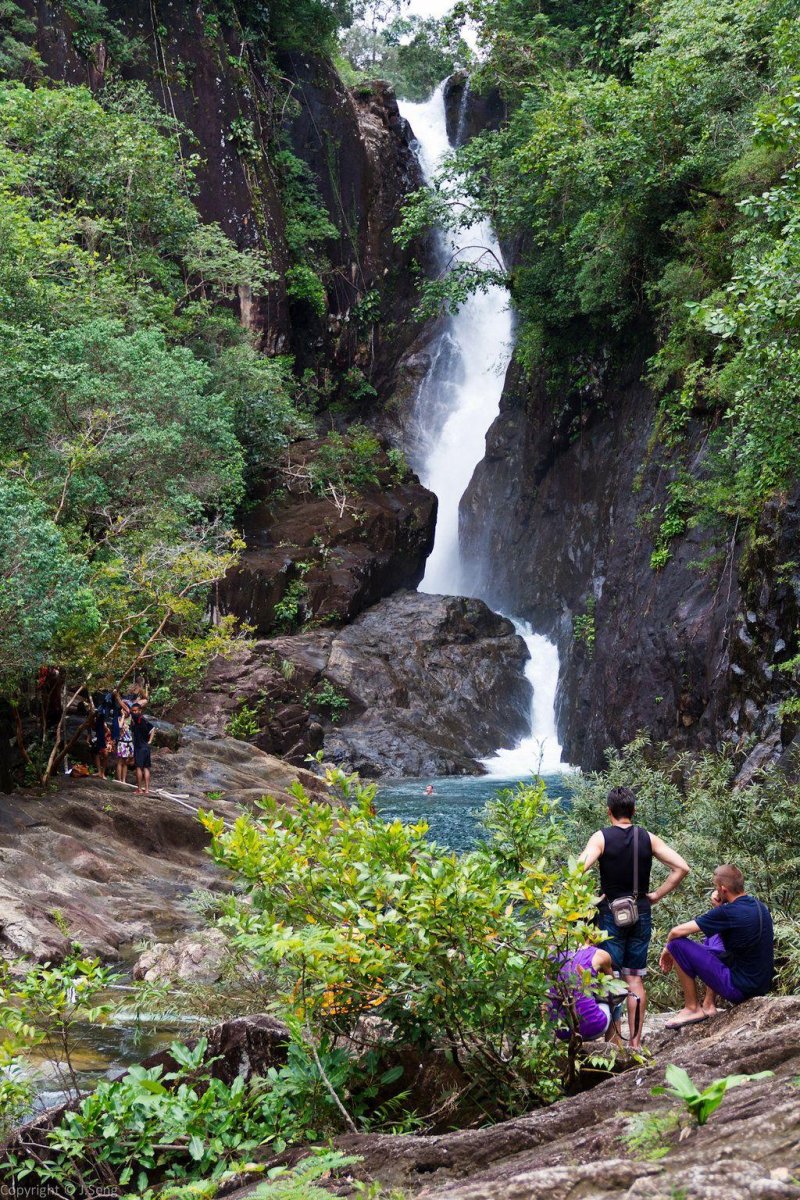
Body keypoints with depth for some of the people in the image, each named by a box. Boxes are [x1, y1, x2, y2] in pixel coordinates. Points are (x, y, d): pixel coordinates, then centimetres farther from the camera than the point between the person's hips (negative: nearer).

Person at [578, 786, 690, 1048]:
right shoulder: (648, 838, 2)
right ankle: (635, 1041, 13)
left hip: (611, 913, -3)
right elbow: (682, 868, -1)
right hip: (641, 915, 4)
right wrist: (657, 895, 3)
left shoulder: (602, 837, -8)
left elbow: (578, 870, -22)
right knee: (635, 980, 10)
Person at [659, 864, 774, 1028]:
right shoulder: (759, 906, 4)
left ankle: (692, 1009, 5)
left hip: (739, 988, -8)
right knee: (713, 940, 28)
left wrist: (667, 949, 5)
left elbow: (677, 931, -16)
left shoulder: (728, 912, -20)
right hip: (763, 984, 8)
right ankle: (708, 1005, 21)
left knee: (678, 944, -9)